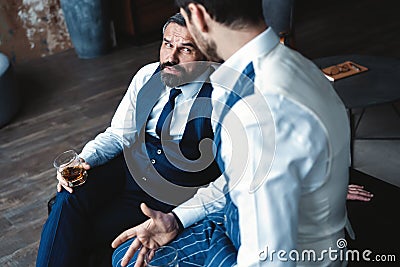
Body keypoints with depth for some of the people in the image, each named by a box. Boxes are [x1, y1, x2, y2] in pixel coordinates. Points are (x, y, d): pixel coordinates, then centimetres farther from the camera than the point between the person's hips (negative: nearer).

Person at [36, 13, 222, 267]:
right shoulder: (148, 75, 2)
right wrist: (83, 160, -9)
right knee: (70, 198, -21)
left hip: (170, 198, -5)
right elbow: (118, 134, 11)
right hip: (131, 168, 5)